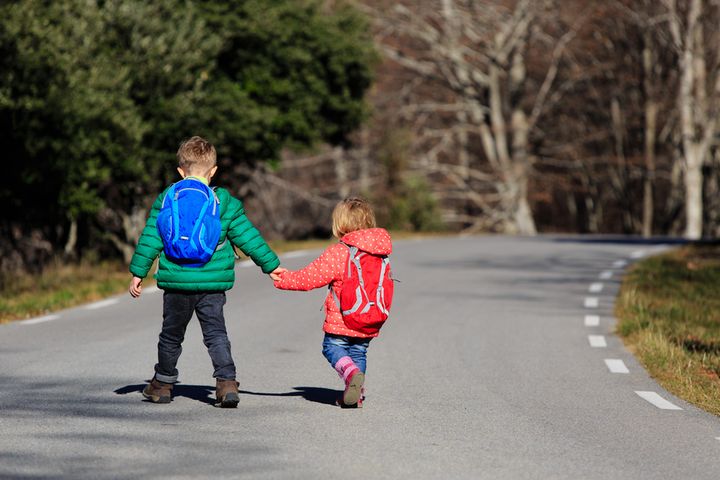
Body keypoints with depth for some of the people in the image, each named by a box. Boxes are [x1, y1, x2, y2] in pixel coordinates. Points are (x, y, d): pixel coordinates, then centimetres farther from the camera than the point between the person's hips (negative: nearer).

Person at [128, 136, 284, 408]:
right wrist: (270, 265, 11)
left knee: (171, 334, 15)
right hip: (213, 283, 0)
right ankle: (227, 381, -11)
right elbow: (248, 236, 3)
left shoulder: (166, 199, 1)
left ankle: (163, 383, 26)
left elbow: (150, 239, 0)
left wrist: (138, 273, 7)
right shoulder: (225, 202, -1)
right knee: (216, 333, 4)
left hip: (176, 283, 0)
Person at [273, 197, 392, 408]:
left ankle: (351, 372, -19)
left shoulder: (338, 252, -13)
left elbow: (310, 277, -9)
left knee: (332, 347, 9)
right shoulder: (380, 253, 6)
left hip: (341, 320, -6)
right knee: (358, 353, 18)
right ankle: (356, 394, 8)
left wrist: (284, 279, 6)